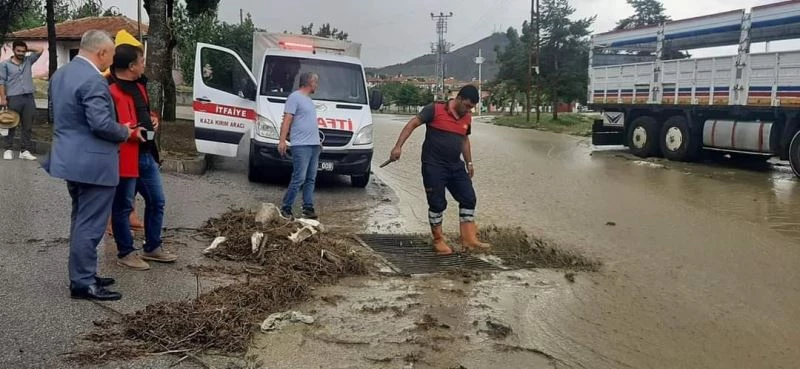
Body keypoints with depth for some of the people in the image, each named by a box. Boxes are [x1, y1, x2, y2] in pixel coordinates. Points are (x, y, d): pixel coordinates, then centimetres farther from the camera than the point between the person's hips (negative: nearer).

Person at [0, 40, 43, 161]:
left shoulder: (28, 61, 14)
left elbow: (39, 50, 15)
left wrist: (27, 49, 11)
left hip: (29, 97, 4)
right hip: (13, 98, -3)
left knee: (27, 126, 3)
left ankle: (25, 150, 7)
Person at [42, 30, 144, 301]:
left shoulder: (61, 73, 12)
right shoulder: (92, 80, -21)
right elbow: (101, 124, -26)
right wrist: (126, 132, -8)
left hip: (70, 158, 10)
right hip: (92, 163, -10)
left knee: (81, 221, 19)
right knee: (89, 225, -2)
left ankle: (82, 275, 27)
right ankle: (83, 283, 5)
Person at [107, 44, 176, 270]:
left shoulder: (138, 86, 14)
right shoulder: (110, 90, -19)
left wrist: (152, 120, 8)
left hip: (147, 155, 10)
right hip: (125, 158, -10)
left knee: (157, 202, 17)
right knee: (123, 207, 6)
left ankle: (153, 248, 31)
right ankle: (125, 253, 19)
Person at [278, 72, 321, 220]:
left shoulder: (308, 100, 22)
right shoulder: (295, 97, -6)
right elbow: (287, 120, -13)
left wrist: (318, 141, 26)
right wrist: (282, 140, -20)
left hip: (314, 145, 9)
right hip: (301, 146, -9)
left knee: (311, 179, 8)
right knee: (299, 178, -11)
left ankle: (308, 208, 12)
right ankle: (286, 208, -4)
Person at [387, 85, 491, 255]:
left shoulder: (467, 118, 9)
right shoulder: (435, 109, -11)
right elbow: (412, 124, -11)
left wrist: (469, 162, 21)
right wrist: (398, 146, -19)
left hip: (456, 166, 7)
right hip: (433, 166, -6)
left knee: (469, 199, 3)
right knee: (437, 203, -1)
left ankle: (469, 240, 10)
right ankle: (438, 241, 14)